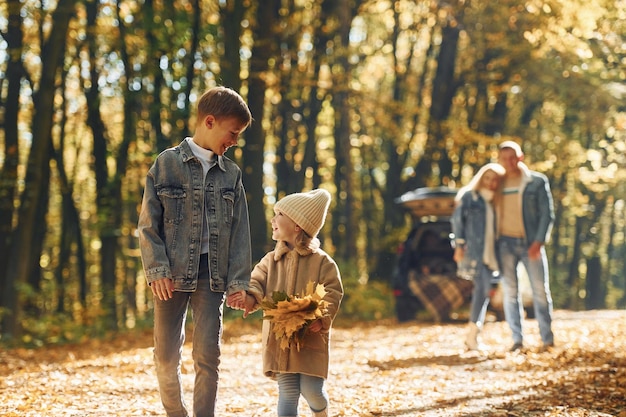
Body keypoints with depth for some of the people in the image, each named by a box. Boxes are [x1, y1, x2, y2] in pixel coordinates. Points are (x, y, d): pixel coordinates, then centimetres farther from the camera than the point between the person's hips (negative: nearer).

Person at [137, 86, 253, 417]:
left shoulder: (231, 174, 11)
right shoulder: (167, 163, 0)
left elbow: (239, 231, 9)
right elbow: (148, 223, -2)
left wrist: (238, 280, 1)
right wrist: (157, 269, -11)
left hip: (211, 275, 2)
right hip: (172, 274, -2)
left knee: (208, 356, -3)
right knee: (166, 356, 3)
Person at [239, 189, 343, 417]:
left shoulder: (321, 262, -2)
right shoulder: (271, 260, 9)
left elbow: (333, 293, -7)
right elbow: (257, 282, 4)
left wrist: (322, 318, -23)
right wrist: (250, 297, -20)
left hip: (311, 339, -3)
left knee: (311, 390, -5)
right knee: (287, 392, -2)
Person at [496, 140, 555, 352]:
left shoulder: (537, 181, 2)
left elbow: (547, 214, -1)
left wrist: (539, 242, -12)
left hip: (531, 243, -2)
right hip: (505, 243, 2)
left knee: (540, 290, -2)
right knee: (510, 291, -1)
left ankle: (548, 340, 3)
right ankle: (517, 340, 3)